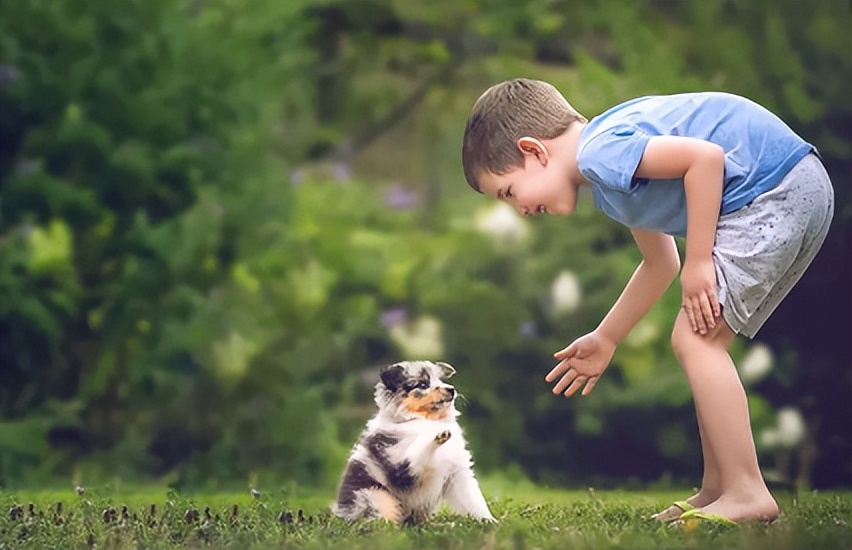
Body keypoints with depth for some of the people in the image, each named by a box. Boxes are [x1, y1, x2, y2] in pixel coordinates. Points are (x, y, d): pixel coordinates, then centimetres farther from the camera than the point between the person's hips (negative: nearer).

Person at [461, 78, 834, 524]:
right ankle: (717, 491, 19)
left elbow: (707, 156, -24)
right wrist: (605, 340, 33)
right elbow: (660, 263, 29)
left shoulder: (600, 152, -14)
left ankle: (747, 493, -10)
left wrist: (698, 260, -17)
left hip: (778, 191, -11)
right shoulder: (609, 180, 20)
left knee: (694, 338, -10)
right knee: (704, 341, 15)